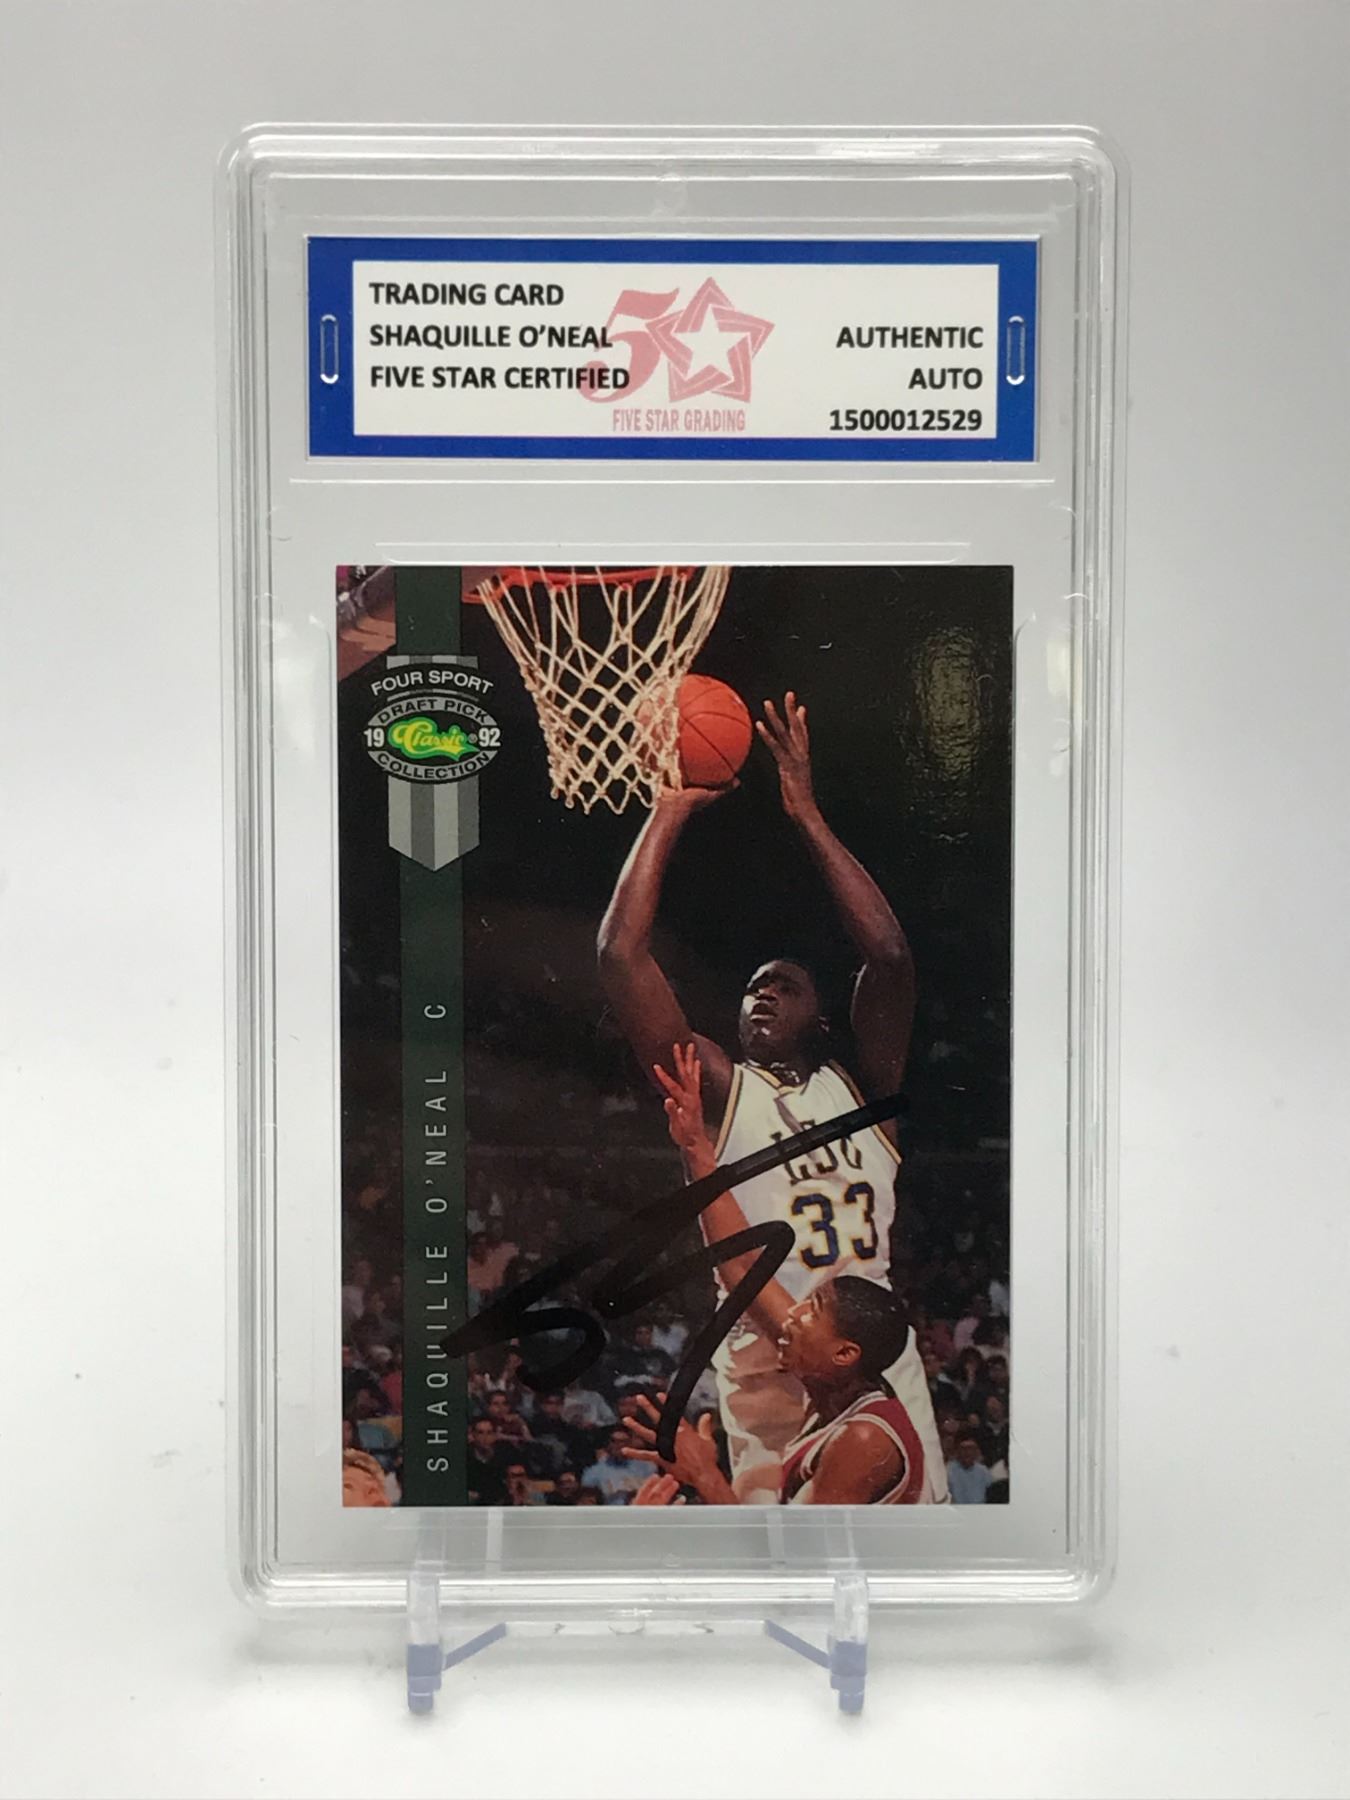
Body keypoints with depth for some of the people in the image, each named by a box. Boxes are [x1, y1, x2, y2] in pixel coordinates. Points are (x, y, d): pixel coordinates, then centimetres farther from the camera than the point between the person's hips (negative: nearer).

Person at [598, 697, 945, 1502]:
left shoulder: (859, 1089, 9)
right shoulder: (718, 1093, 5)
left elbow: (890, 957, -6)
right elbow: (621, 952, -5)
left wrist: (809, 815, -5)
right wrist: (670, 810, -2)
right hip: (767, 1364, -2)